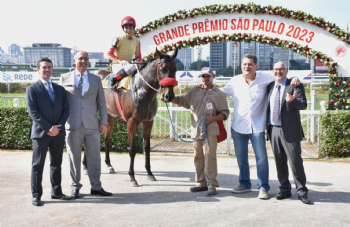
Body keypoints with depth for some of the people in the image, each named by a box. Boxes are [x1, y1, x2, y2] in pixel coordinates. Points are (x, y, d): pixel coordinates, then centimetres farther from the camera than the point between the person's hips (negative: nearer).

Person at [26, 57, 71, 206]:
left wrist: (58, 127, -8)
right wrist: (49, 128, -17)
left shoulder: (60, 89, 12)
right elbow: (33, 112, -10)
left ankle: (56, 192, 21)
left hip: (58, 133, 5)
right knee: (38, 165, 1)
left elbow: (66, 110, 7)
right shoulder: (32, 89, -1)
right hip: (40, 133, -4)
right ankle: (36, 195, 8)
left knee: (56, 164, 11)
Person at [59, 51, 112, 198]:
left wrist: (103, 122, 2)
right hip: (73, 125, -1)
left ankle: (96, 187, 18)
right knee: (74, 157, 6)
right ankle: (75, 187, 20)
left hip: (92, 125, 1)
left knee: (94, 157, 6)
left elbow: (101, 102, 9)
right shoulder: (64, 78, 7)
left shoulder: (96, 79, 10)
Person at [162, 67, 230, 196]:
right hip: (196, 130, 5)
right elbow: (182, 100, 21)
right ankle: (202, 183, 18)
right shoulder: (195, 92, 15)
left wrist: (212, 118, -16)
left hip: (210, 130, -5)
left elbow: (225, 113, 0)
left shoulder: (219, 94, 2)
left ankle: (211, 185, -3)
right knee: (198, 157, 9)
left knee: (209, 157, -10)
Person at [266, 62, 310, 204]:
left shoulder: (295, 86, -3)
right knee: (280, 162, 11)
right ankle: (285, 190, 23)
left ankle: (301, 192, 8)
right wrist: (267, 126, 10)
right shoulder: (270, 86, 13)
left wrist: (292, 100, -33)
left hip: (290, 131, -5)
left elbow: (303, 105, -13)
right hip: (273, 130, 5)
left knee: (295, 161, -4)